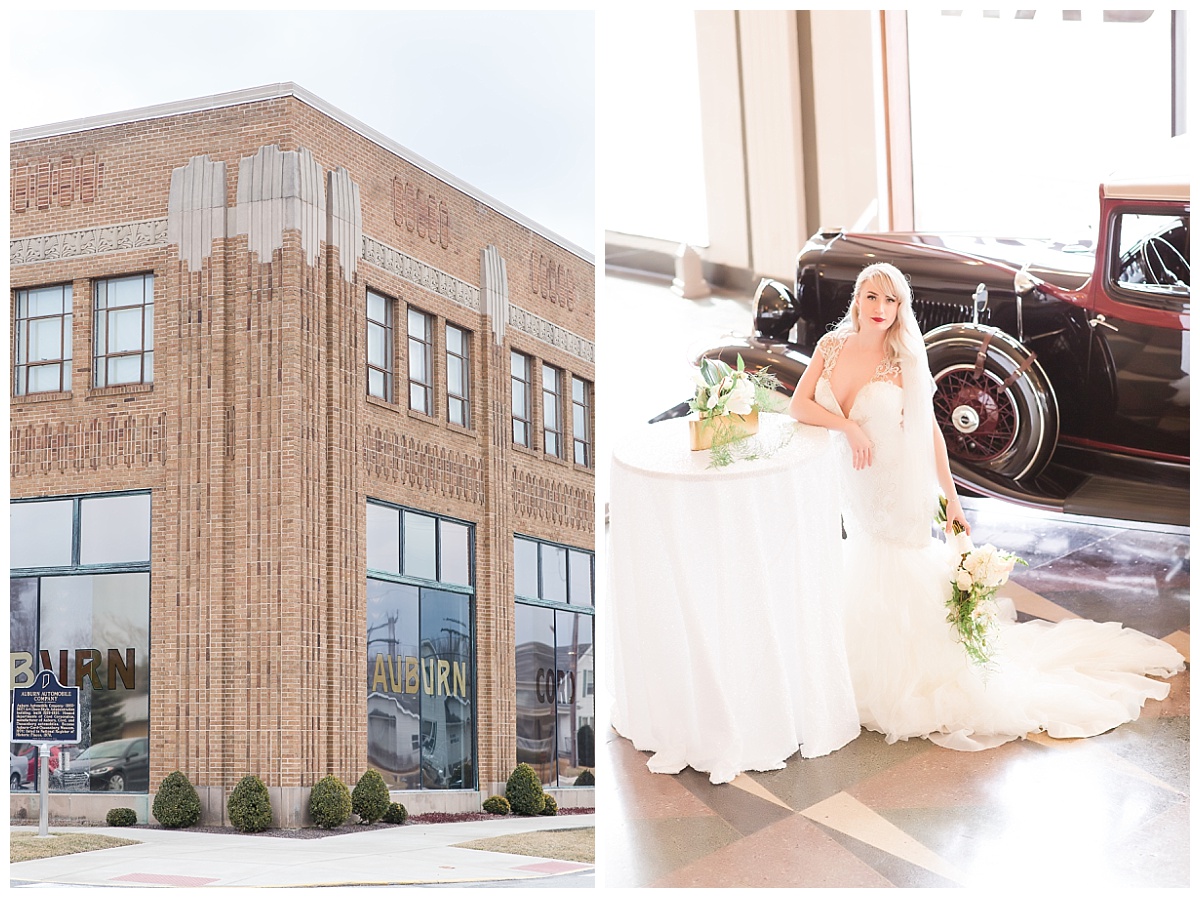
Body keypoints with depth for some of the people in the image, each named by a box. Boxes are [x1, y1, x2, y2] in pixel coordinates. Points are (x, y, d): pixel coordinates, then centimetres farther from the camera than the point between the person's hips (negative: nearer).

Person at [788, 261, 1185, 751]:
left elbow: (929, 432, -9)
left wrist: (951, 499, -9)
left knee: (897, 587, 3)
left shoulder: (905, 361, -13)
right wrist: (847, 424, -22)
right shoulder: (832, 346, -3)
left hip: (896, 490, -4)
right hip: (847, 487, 4)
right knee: (859, 585, 14)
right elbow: (798, 405, -7)